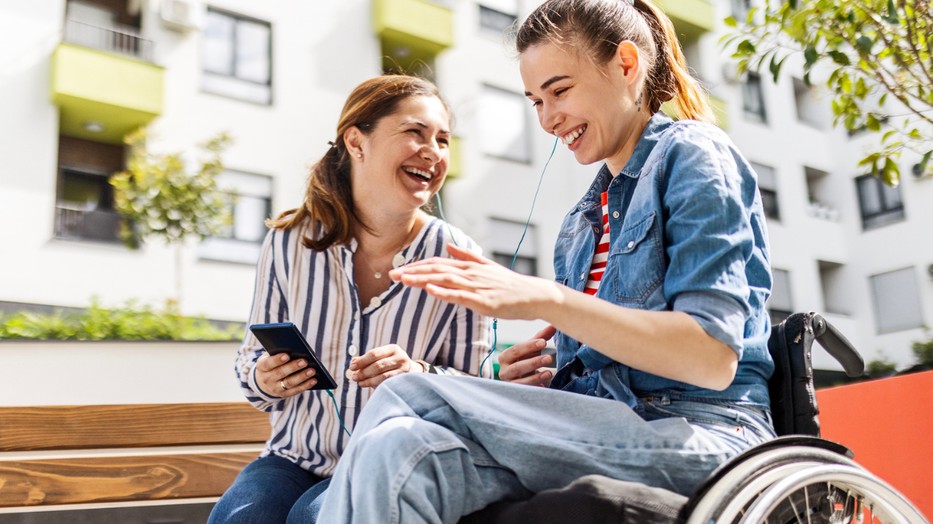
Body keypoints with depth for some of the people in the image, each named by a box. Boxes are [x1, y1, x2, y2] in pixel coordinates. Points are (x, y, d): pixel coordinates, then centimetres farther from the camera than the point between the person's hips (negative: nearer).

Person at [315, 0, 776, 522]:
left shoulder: (692, 155, -1)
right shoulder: (584, 219, 23)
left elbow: (713, 358, -14)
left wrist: (544, 297, -21)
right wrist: (546, 380, 1)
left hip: (701, 435, -6)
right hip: (605, 431, 6)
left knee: (408, 399, -25)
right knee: (400, 448, -24)